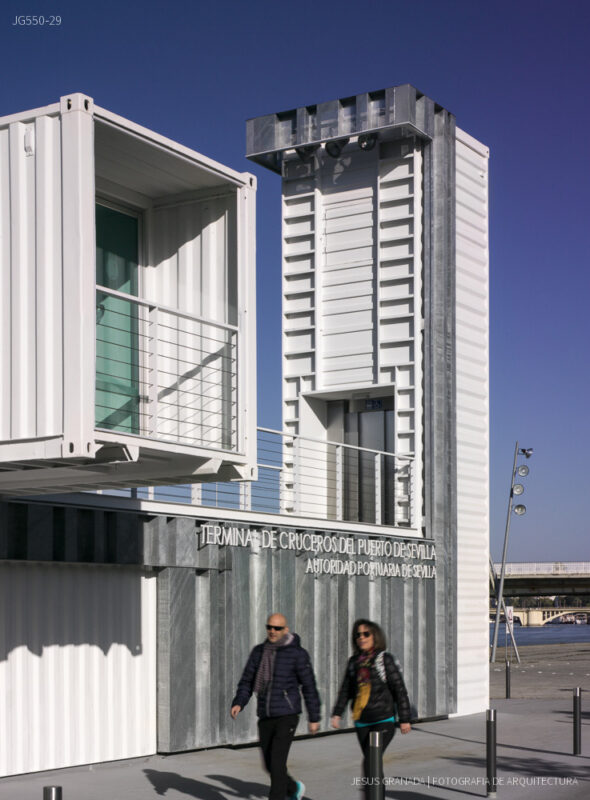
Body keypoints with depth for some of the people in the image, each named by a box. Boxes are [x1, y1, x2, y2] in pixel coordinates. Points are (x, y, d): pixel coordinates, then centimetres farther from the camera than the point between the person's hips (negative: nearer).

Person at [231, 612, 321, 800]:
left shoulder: (297, 653, -9)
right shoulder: (259, 651, 6)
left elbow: (309, 686, -4)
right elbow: (247, 681, 7)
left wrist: (314, 718, -3)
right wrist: (238, 704, -10)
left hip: (287, 716, -6)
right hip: (265, 718, 6)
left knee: (277, 763, -15)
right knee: (270, 765, 14)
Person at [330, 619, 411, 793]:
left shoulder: (385, 660, -6)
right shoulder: (354, 661, 8)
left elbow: (400, 690, -5)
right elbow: (345, 690, 11)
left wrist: (404, 719, -6)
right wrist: (337, 713, 0)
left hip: (384, 720, -5)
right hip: (362, 722, 5)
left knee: (371, 761, -18)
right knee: (374, 765, 13)